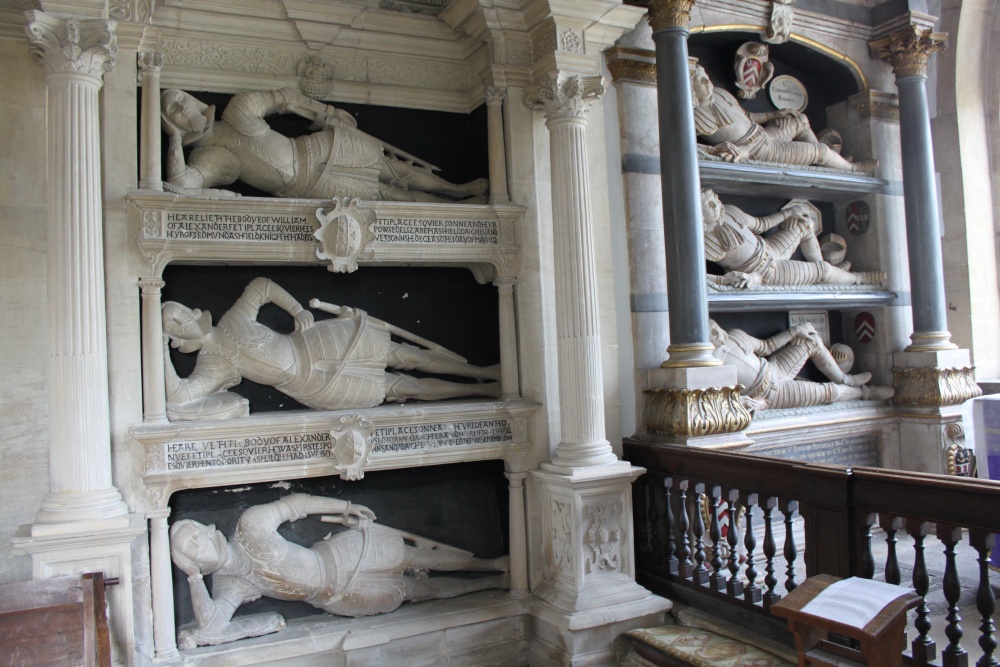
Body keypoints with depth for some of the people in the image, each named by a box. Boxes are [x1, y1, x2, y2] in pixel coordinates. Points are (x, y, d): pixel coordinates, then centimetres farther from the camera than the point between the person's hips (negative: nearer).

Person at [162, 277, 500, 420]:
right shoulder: (213, 366, -8)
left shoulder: (233, 319, 0)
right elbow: (175, 396, -23)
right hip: (316, 387, -3)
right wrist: (161, 348, -22)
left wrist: (298, 310, 2)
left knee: (403, 354, -1)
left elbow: (262, 285, 13)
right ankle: (481, 389, 8)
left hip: (318, 344, 3)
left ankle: (482, 371, 13)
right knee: (402, 386, -2)